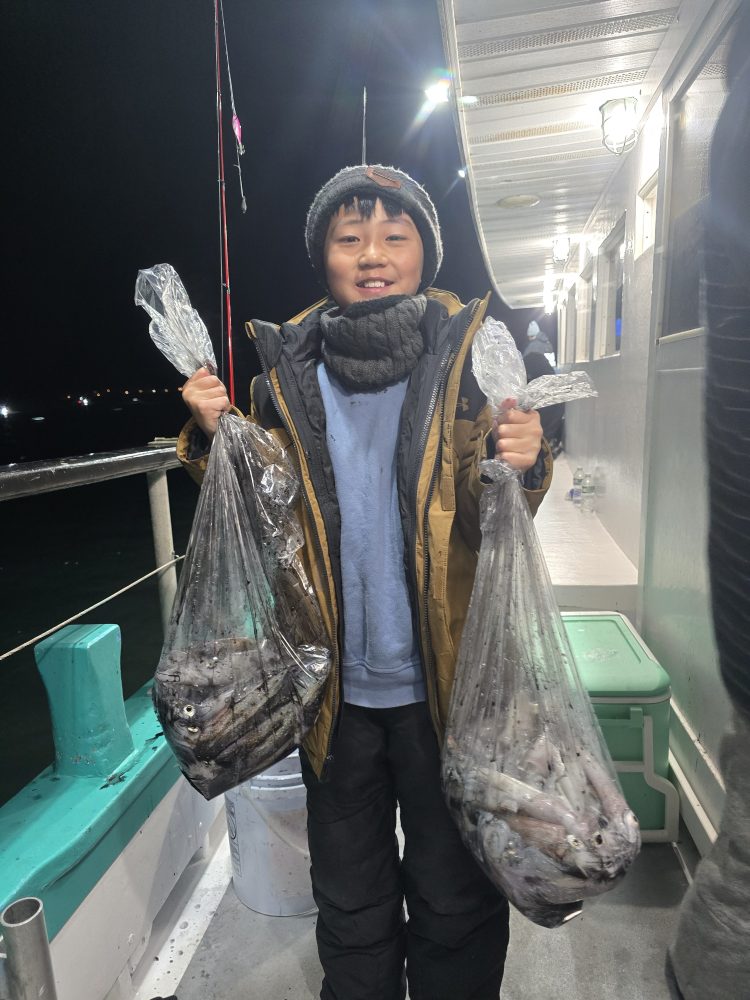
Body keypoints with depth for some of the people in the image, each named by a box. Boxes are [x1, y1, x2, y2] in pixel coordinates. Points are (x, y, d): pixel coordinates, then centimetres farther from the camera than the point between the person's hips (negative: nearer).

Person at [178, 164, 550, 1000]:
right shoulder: (286, 370, 0)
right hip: (336, 684, 2)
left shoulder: (473, 354, -5)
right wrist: (215, 437, -10)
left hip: (444, 681, -1)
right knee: (350, 900, 24)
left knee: (454, 898, 20)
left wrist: (522, 466, -23)